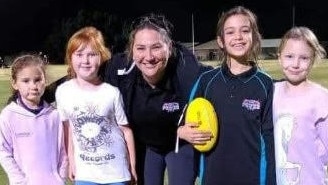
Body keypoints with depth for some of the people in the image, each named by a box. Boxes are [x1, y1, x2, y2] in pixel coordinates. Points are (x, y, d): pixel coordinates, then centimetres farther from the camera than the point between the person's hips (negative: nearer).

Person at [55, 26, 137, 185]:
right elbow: (68, 128, 3)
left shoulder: (112, 92, -15)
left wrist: (132, 166, 0)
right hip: (85, 172, 2)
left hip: (116, 170, -2)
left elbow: (126, 129, -6)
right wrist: (71, 162, 7)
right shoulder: (63, 92, -9)